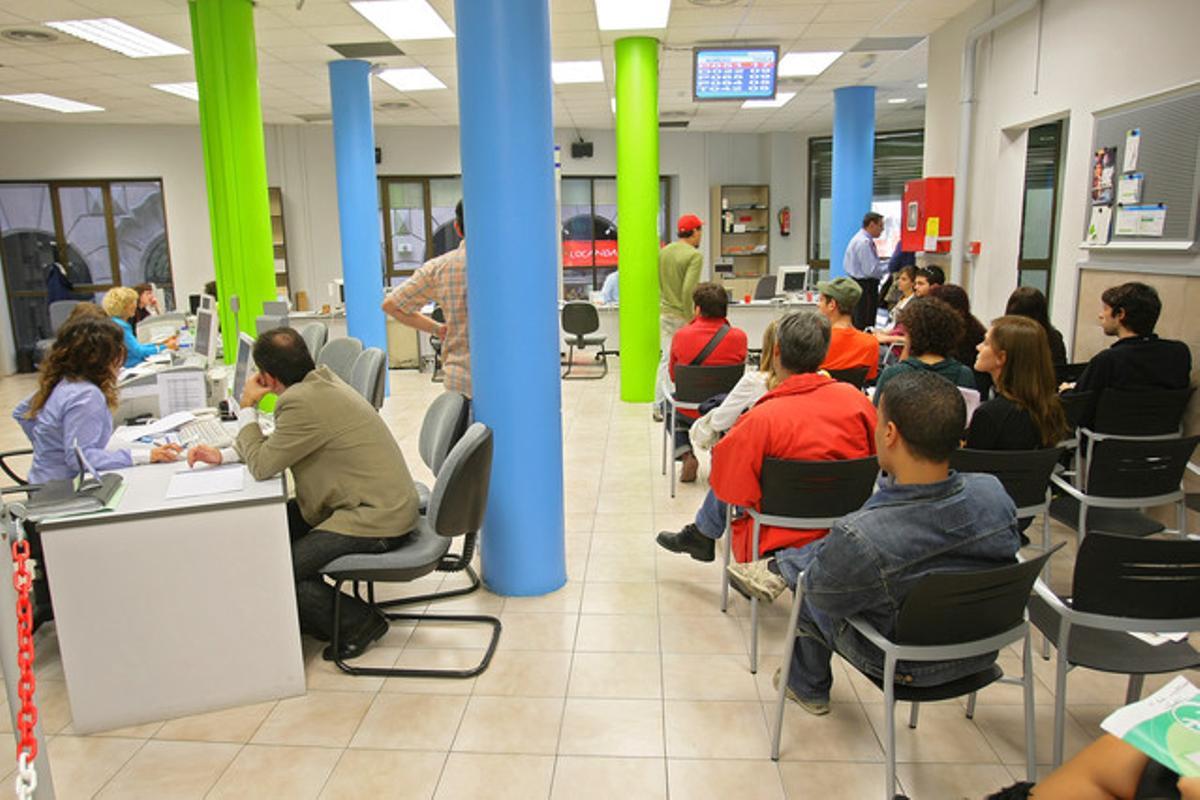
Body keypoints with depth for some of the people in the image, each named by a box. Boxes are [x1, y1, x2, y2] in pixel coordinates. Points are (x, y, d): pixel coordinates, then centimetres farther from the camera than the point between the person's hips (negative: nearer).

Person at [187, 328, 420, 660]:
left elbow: (261, 465, -15)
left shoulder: (304, 403, -25)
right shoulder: (320, 380, 6)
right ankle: (314, 612, 26)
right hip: (380, 501, 11)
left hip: (376, 518, -10)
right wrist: (223, 454, 12)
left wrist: (247, 408, -3)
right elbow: (274, 445, 20)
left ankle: (359, 623, 5)